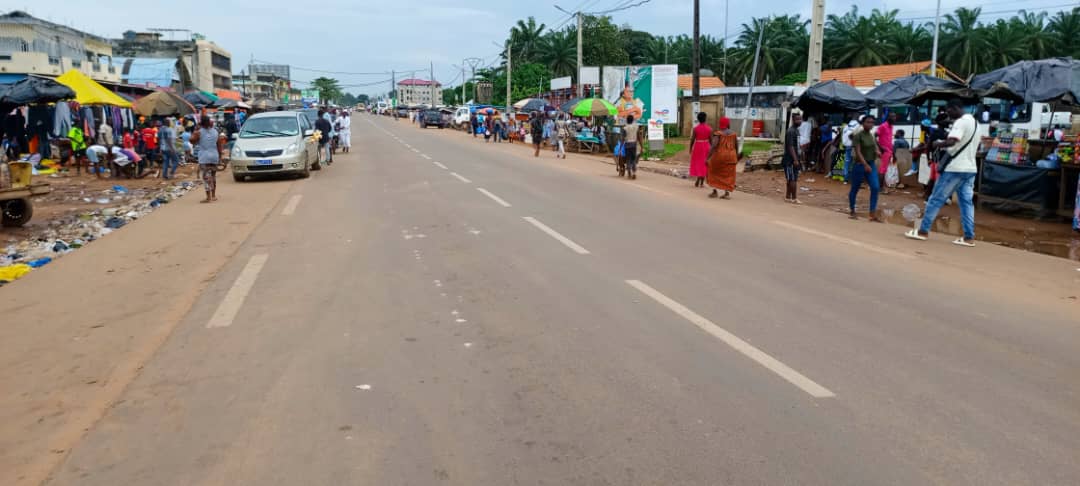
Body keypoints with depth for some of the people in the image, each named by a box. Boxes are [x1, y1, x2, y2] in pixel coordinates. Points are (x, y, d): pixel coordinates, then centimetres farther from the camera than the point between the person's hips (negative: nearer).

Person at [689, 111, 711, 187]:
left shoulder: (695, 128, -10)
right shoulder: (709, 129, -5)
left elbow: (692, 139, -8)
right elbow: (711, 140, -2)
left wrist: (690, 148, 4)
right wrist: (712, 149, 10)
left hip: (697, 147, -2)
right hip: (706, 147, 2)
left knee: (697, 164, 9)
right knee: (704, 164, 11)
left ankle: (697, 182, -1)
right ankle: (702, 182, 13)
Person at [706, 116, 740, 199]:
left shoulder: (718, 134, -10)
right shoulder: (733, 133, 2)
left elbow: (714, 146, -19)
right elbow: (737, 146, 6)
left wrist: (708, 157, -18)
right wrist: (736, 157, 18)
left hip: (719, 155, -3)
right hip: (730, 156, 3)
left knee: (714, 172, 14)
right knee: (728, 174, 7)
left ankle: (715, 192, 10)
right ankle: (727, 193, -3)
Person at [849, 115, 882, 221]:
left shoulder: (871, 135, 8)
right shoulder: (858, 135, -12)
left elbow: (875, 146, 19)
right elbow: (858, 152, -19)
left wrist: (878, 152, -6)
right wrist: (865, 165, -29)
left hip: (871, 165, 6)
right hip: (860, 165, -6)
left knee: (876, 188, -6)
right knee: (855, 189, 6)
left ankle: (873, 214, -4)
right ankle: (851, 211, 22)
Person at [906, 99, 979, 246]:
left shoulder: (961, 122, -13)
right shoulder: (974, 122, 18)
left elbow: (951, 141, -28)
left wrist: (938, 144, -11)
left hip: (955, 168, -9)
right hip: (970, 169, 9)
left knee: (936, 199, -1)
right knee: (967, 202, 5)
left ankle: (923, 231, 2)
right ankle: (969, 237, 2)